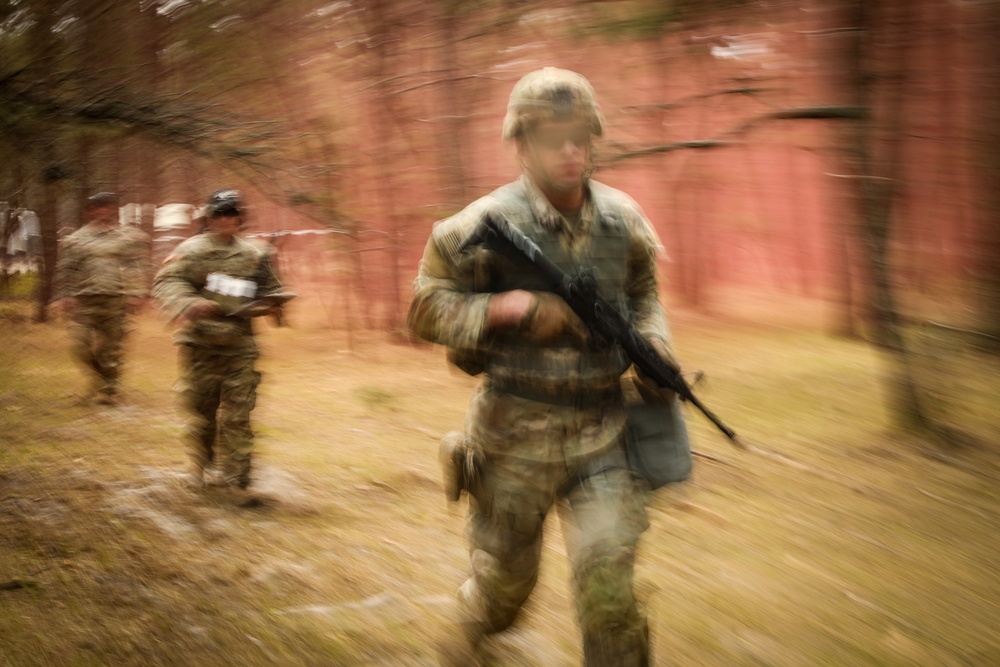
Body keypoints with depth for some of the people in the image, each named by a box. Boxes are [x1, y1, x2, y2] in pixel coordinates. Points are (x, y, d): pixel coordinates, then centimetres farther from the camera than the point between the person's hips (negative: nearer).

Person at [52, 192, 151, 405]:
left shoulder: (130, 236, 6)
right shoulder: (76, 239, 13)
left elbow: (140, 267, 0)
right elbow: (65, 271, 13)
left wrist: (138, 293, -11)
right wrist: (63, 296, 4)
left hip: (117, 300, -2)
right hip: (86, 301, 2)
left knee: (112, 347, 2)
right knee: (82, 345, -6)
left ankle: (108, 389, 17)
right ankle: (100, 380, 18)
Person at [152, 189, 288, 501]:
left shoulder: (253, 255, 13)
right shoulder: (192, 250, -1)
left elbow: (270, 288, 25)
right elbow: (166, 282, -14)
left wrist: (272, 302, 1)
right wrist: (189, 304, -34)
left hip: (239, 346, 3)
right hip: (200, 344, -3)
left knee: (238, 413, -2)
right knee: (201, 408, 6)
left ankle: (235, 477, 1)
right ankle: (202, 466, 25)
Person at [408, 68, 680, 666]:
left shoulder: (622, 218, 2)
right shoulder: (488, 224, -12)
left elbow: (643, 293, 18)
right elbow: (426, 307, -8)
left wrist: (654, 344, -1)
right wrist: (504, 307, -22)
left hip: (601, 431, 2)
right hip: (517, 432, -2)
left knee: (608, 583, -11)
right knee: (507, 577, 16)